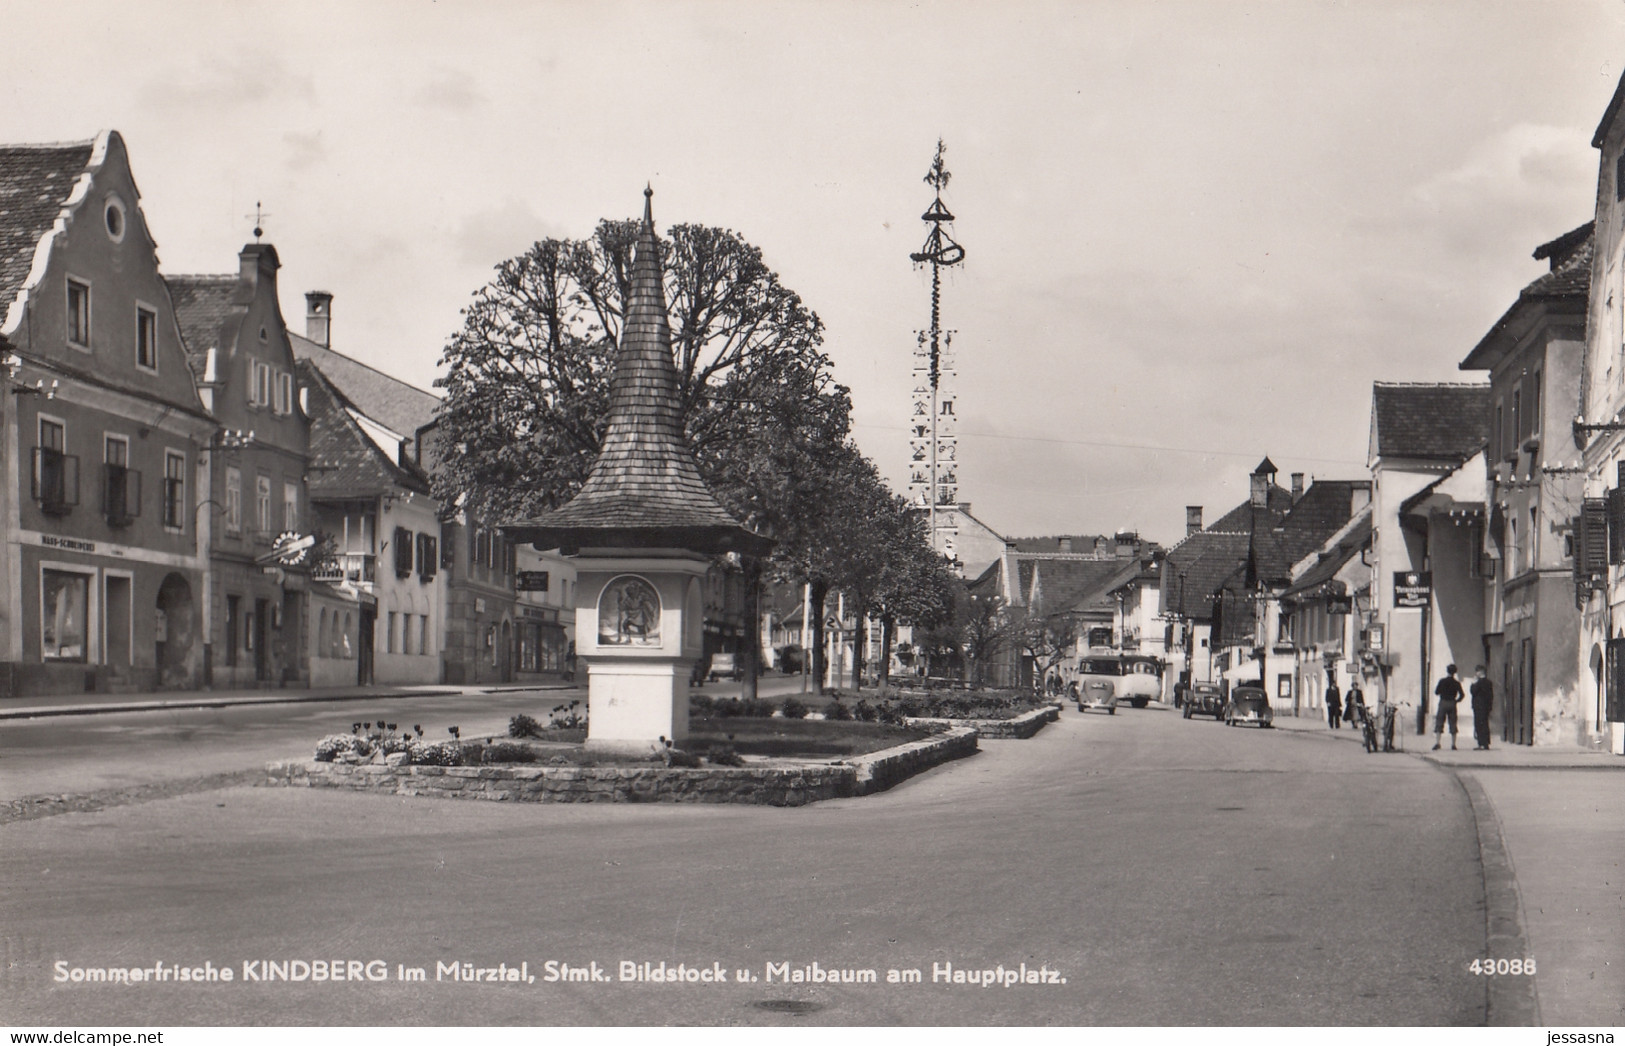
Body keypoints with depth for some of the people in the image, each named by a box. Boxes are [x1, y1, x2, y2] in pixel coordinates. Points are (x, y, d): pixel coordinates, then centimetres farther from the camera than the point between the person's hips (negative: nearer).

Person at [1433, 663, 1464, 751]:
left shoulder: (1442, 681, -4)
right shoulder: (1456, 683, 0)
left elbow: (1436, 692, 1)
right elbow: (1461, 694, -3)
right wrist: (1456, 700, 12)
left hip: (1443, 703, -1)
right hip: (1452, 704, 1)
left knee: (1439, 723, 0)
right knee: (1453, 724, 8)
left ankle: (1437, 742, -12)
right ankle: (1453, 744, 6)